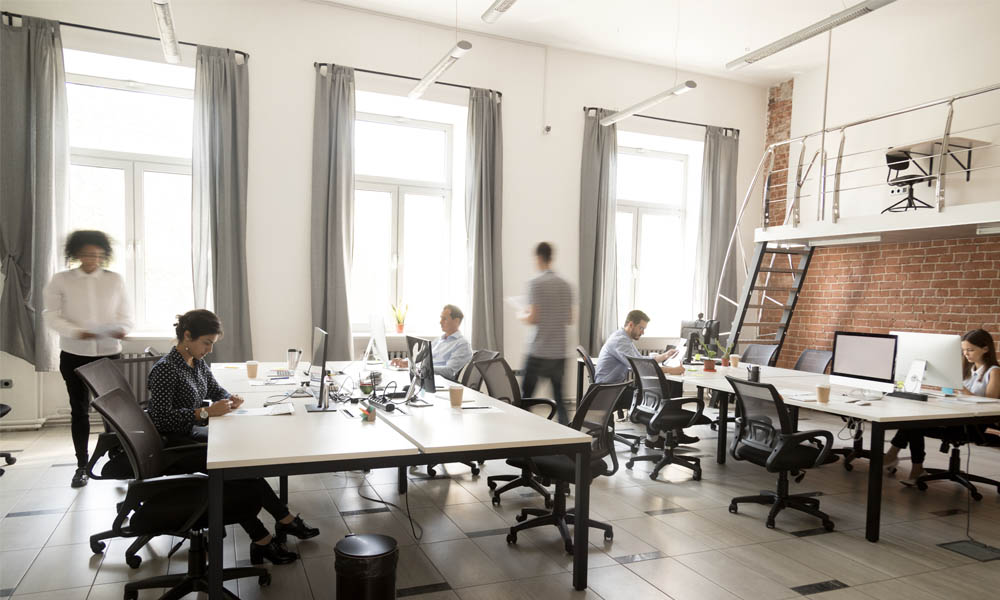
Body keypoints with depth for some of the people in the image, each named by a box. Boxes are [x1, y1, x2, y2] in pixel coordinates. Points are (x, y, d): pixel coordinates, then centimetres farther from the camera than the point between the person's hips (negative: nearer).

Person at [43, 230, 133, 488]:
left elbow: (125, 313, 3)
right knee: (79, 409, 8)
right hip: (74, 354, 0)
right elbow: (52, 315, -4)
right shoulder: (61, 280, 0)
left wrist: (122, 329, -19)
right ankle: (82, 465, 18)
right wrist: (77, 332, -22)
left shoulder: (115, 280, 2)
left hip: (109, 352, 0)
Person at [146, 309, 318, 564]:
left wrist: (230, 398, 1)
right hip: (175, 442, -8)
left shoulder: (197, 363, 10)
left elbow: (215, 389, 24)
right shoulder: (165, 369, -16)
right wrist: (206, 412, -26)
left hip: (195, 431, 8)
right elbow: (161, 418, -21)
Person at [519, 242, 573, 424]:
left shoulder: (535, 283, -9)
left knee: (525, 396, 4)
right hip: (559, 352, 5)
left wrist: (521, 315, 7)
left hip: (538, 351, -5)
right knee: (559, 397, 9)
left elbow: (533, 318, -13)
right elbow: (569, 320, 11)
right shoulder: (565, 285, 8)